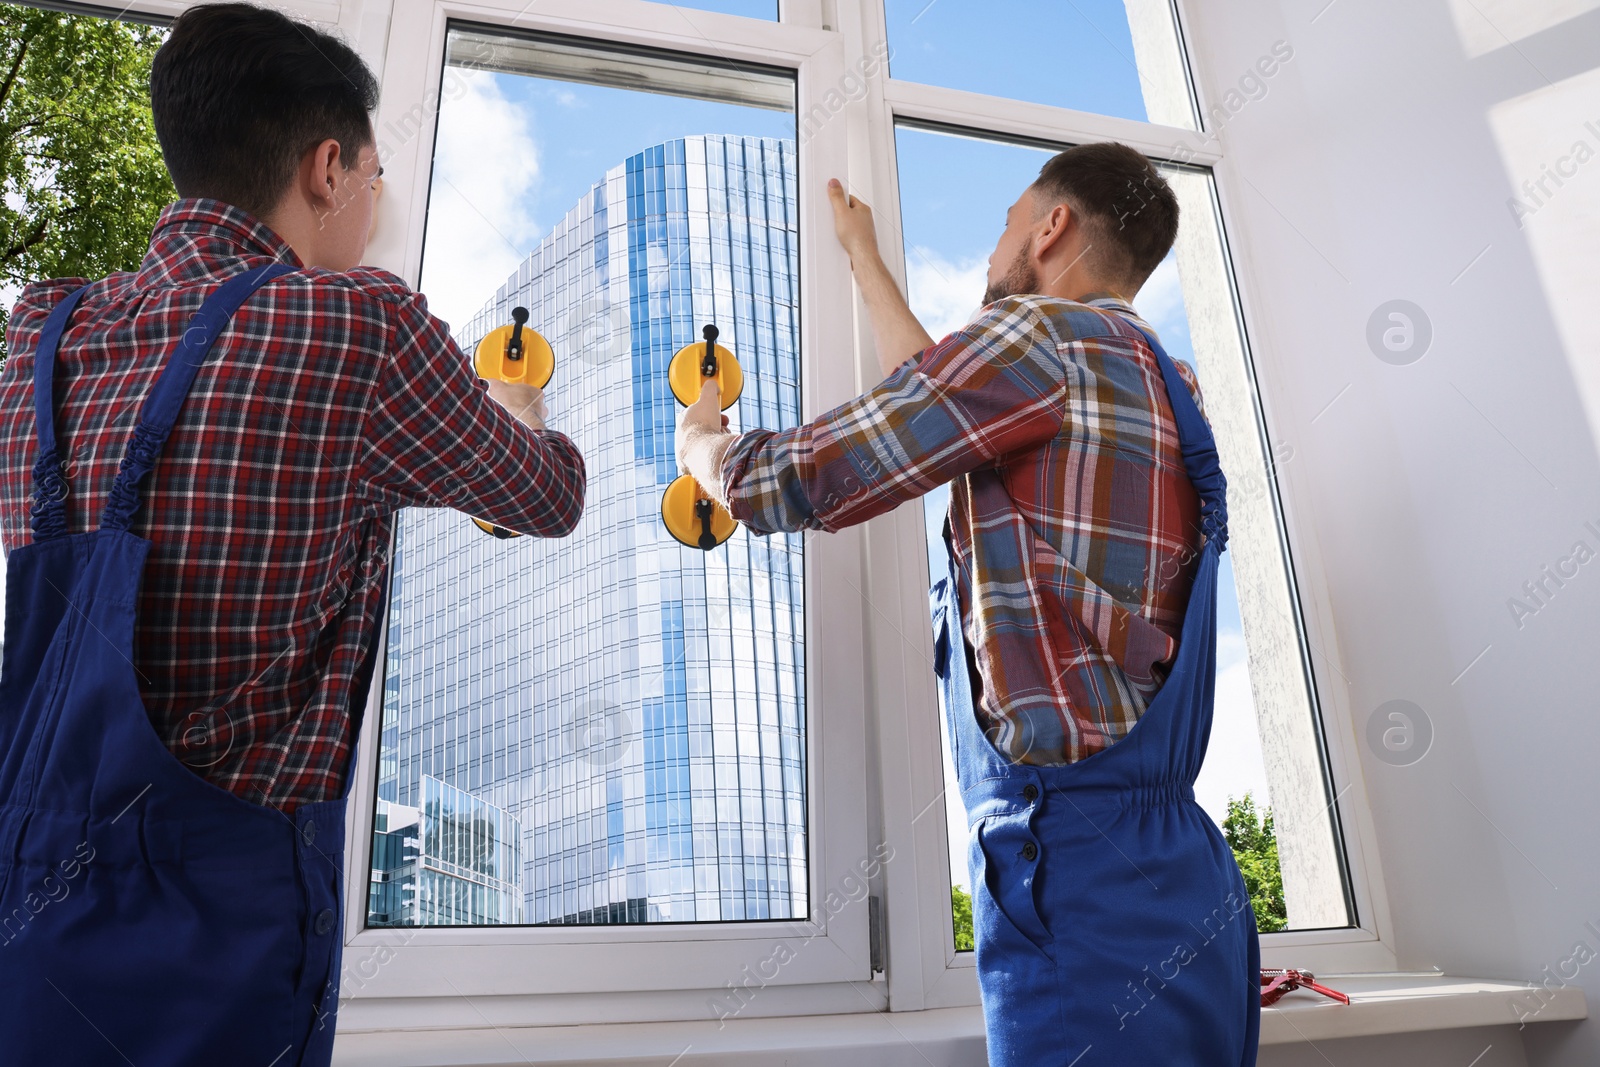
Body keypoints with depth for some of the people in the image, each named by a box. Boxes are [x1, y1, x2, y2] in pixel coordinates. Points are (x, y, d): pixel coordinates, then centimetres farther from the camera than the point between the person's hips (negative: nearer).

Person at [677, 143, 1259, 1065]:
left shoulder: (1042, 336, -9)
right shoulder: (1156, 382, 18)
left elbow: (785, 485, -7)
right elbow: (942, 393, 32)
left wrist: (700, 444, 17)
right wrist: (864, 258, 45)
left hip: (1083, 888, -9)